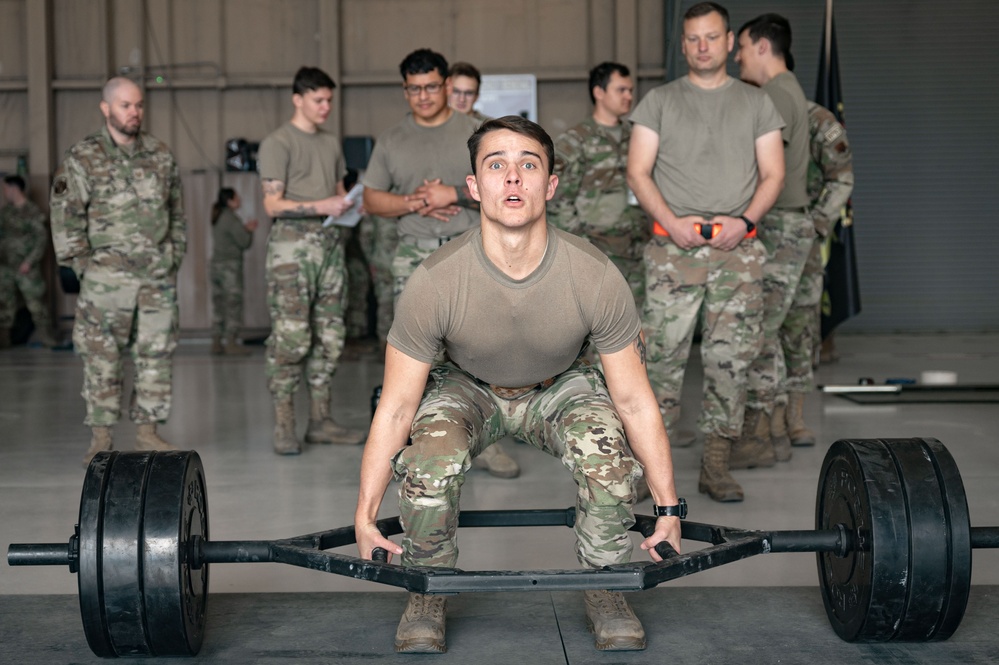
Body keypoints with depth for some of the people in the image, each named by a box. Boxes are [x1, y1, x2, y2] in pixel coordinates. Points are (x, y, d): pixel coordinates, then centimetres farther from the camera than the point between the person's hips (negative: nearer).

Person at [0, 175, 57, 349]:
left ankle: (46, 337, 7)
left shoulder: (33, 212, -9)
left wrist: (29, 261, -15)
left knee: (36, 303, -2)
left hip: (27, 267, -6)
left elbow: (42, 238, -10)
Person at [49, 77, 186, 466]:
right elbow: (65, 217, -4)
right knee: (102, 357, 0)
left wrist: (175, 257, 11)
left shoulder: (161, 155, 9)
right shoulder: (83, 159, -3)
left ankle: (147, 433, 14)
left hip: (159, 276, 4)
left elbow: (177, 211, 16)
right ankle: (100, 439, 7)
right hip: (107, 277, -4)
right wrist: (82, 266, -7)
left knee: (157, 354, 5)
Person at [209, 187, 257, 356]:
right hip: (230, 266, -9)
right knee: (234, 304, -6)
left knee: (219, 305, 9)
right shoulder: (232, 219, -13)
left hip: (216, 264, 9)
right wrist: (249, 231, 9)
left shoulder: (217, 219, 14)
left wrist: (245, 229, 14)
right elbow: (244, 243, -10)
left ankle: (217, 343, 9)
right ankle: (231, 343, -8)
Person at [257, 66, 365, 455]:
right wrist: (321, 207, -17)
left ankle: (320, 422, 12)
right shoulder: (277, 143, -3)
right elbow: (273, 204, -9)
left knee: (329, 337, 6)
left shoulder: (331, 144, 20)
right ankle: (283, 426, -4)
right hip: (292, 244, -7)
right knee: (291, 337, -9)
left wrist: (347, 205, 3)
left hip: (329, 243, 7)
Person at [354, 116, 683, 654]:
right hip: (467, 386, 0)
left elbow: (634, 402, -18)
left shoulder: (596, 277, -29)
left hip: (560, 385, 1)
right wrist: (364, 517, -19)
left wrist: (669, 510, -14)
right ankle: (427, 594, -3)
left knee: (611, 460, -29)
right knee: (427, 463, -31)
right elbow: (395, 408, -20)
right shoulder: (435, 282, -31)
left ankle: (605, 590, -2)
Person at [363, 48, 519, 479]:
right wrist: (414, 203, -7)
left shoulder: (476, 133, 8)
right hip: (414, 257, 1)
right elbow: (372, 200, 10)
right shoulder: (391, 141, 12)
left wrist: (454, 194, -11)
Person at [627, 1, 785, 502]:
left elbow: (773, 174, 8)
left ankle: (716, 466, 7)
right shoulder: (660, 101, 10)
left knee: (730, 358, 0)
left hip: (738, 248, 1)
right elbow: (638, 172, 4)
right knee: (663, 353, -5)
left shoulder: (755, 103, 14)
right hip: (673, 247, -1)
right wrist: (672, 221, -11)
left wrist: (745, 221, -10)